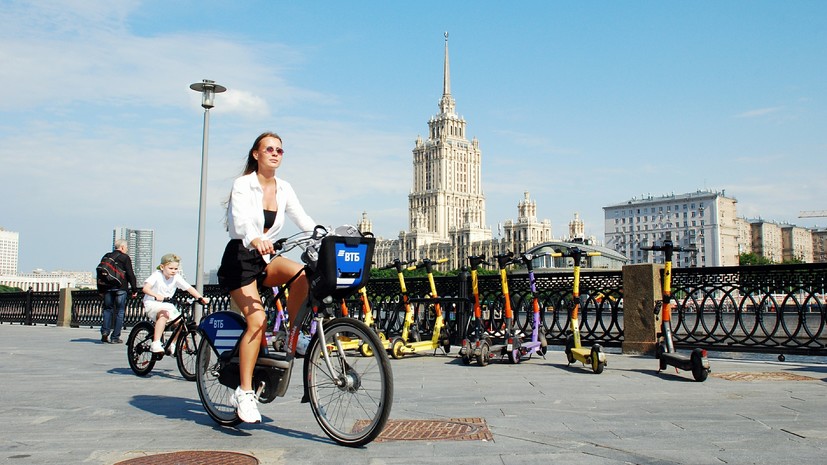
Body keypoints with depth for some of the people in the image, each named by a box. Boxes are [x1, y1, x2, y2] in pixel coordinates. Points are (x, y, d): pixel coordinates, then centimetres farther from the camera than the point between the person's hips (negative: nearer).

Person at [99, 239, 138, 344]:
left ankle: (105, 331, -2)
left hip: (107, 288, 4)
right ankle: (115, 337, 0)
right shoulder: (125, 258, -4)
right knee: (120, 312, 1)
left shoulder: (106, 257, 11)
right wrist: (134, 289, -1)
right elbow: (130, 274, -7)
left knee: (107, 309, 16)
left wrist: (100, 289, 21)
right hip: (120, 288, -4)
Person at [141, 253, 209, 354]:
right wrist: (156, 296, -46)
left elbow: (189, 288, -8)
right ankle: (156, 343, -34)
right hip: (152, 303, -5)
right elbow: (146, 288, -27)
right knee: (164, 314, -36)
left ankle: (173, 344, 10)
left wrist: (200, 298, -24)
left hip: (167, 305, 5)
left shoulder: (176, 277, -3)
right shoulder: (156, 275, -13)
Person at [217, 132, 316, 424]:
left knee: (301, 273, -27)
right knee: (257, 319, -22)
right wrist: (255, 240, -49)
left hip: (266, 259, 5)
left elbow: (304, 221, 1)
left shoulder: (284, 188, 9)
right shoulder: (243, 184, -9)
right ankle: (245, 393, -15)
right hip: (240, 258, -5)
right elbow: (241, 219, -27)